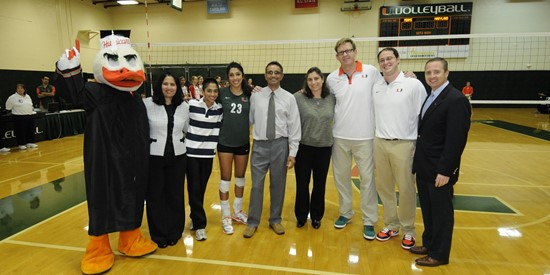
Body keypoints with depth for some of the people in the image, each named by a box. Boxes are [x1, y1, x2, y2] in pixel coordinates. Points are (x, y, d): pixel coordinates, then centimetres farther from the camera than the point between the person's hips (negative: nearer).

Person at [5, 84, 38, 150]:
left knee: (31, 130, 9)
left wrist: (32, 111, 18)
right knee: (21, 132, -3)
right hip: (19, 117, -6)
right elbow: (8, 107, 1)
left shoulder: (28, 96, 14)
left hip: (30, 116, 6)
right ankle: (21, 144, 5)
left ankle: (30, 143, 19)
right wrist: (16, 112, 2)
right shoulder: (12, 97, -5)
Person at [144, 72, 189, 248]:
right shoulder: (148, 104, -9)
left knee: (175, 195, 11)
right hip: (154, 156, -3)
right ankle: (159, 235, 23)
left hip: (177, 156, 3)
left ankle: (174, 233, 28)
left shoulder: (184, 106, 4)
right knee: (155, 195, 7)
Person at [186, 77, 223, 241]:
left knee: (202, 189, 11)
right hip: (192, 152, -3)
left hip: (208, 154, 3)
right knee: (194, 189, -1)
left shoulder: (219, 108, 1)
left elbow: (219, 128, 13)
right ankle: (199, 225, 9)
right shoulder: (192, 105, -8)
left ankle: (195, 218, 30)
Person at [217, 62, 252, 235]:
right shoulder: (222, 93, -5)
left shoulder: (249, 94, -2)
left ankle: (237, 211, 34)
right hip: (225, 142, -2)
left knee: (240, 178, 15)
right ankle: (225, 216, 19)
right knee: (225, 179, 5)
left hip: (243, 143, 2)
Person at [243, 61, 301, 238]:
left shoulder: (289, 98, 0)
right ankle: (253, 222, 22)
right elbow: (249, 120, 4)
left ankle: (275, 220, 31)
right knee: (257, 185, 6)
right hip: (260, 145, 0)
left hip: (280, 145, 1)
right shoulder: (256, 96, 1)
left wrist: (292, 153, -5)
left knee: (278, 185, 12)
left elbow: (294, 127, -2)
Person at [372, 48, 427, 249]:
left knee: (406, 190, 4)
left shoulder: (413, 84, -6)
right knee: (384, 187, 12)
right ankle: (391, 225, 29)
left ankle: (408, 231, 22)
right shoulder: (376, 87, 7)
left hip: (403, 144, -4)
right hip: (380, 143, 5)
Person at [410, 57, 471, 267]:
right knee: (427, 210, 19)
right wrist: (419, 161, 10)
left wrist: (445, 171, -21)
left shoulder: (456, 100, -17)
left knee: (441, 213, 8)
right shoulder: (430, 97, 10)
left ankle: (439, 255, 24)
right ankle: (429, 244, 36)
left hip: (439, 171, -8)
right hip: (424, 168, 8)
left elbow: (456, 140, -21)